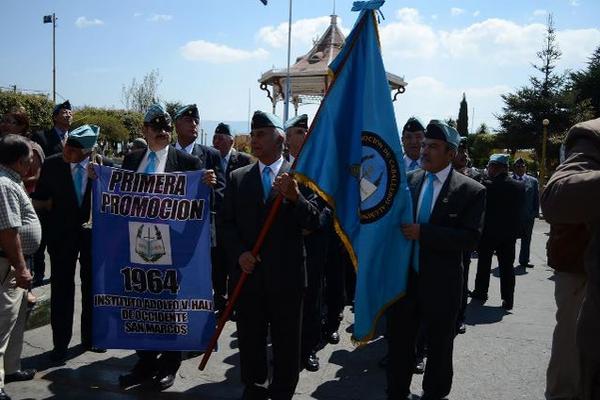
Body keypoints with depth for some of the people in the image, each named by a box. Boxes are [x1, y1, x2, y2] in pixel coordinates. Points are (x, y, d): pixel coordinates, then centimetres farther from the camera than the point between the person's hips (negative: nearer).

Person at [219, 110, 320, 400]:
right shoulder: (237, 178, 7)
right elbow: (227, 223, 7)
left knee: (286, 343, 10)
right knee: (250, 340, 14)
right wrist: (239, 252, -8)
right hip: (248, 273, 3)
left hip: (286, 276, -2)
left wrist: (295, 197, -25)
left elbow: (315, 223, -9)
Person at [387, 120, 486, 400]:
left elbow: (470, 238, -17)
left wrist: (423, 232, -24)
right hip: (404, 277, 4)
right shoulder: (408, 180, 3)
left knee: (438, 346, 15)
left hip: (441, 283, -3)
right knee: (398, 340, 14)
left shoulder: (471, 191, -9)